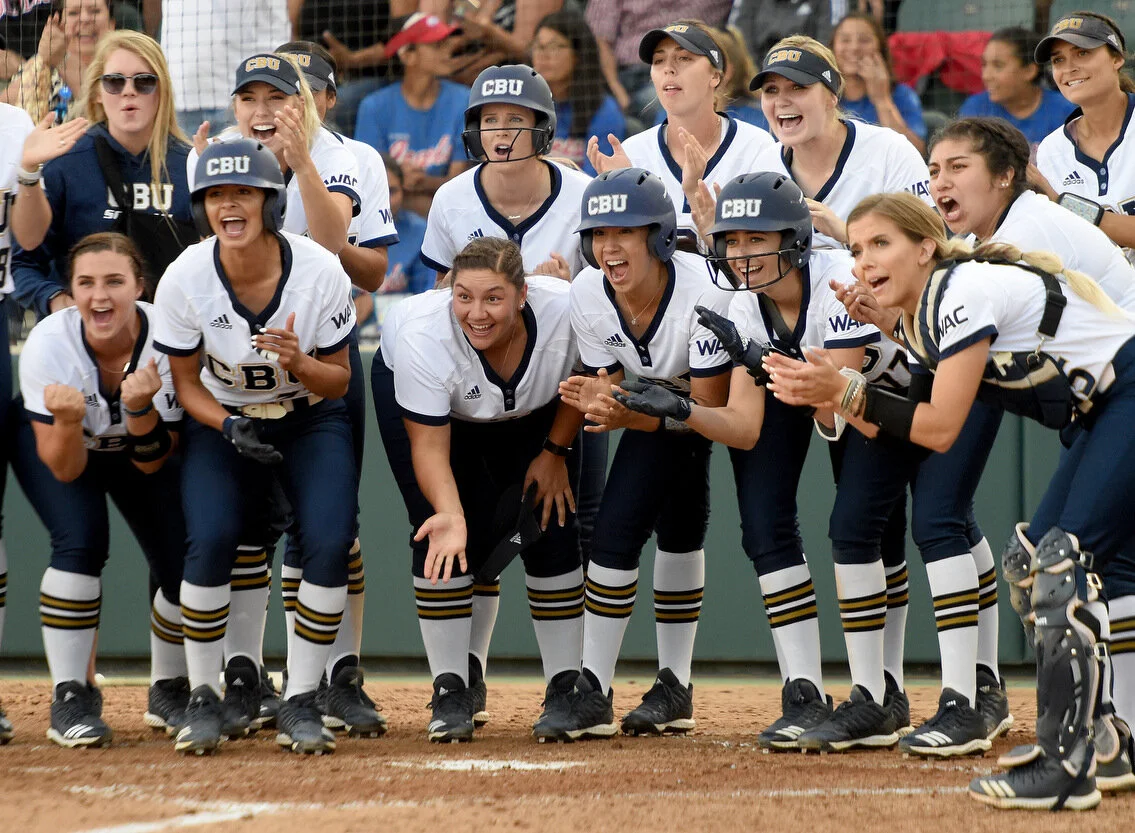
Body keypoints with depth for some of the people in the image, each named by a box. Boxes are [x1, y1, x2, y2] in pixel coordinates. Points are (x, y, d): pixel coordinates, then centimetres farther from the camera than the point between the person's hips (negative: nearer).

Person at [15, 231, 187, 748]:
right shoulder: (49, 343, -33)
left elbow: (151, 464, -25)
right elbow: (64, 469, -30)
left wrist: (141, 409, -44)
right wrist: (67, 421, -51)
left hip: (135, 452, 2)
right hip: (53, 441, -2)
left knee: (188, 567, -10)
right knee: (81, 540, -29)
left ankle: (169, 692, 17)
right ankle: (71, 698, -17)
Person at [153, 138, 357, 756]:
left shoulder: (321, 272, -21)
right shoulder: (185, 279, -20)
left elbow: (338, 382, -10)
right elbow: (186, 382, -6)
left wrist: (298, 362, -31)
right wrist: (228, 425, -25)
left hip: (311, 422, 0)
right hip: (221, 421, 0)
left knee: (330, 542, -22)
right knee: (211, 539, -24)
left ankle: (300, 703, -7)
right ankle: (203, 699, -7)